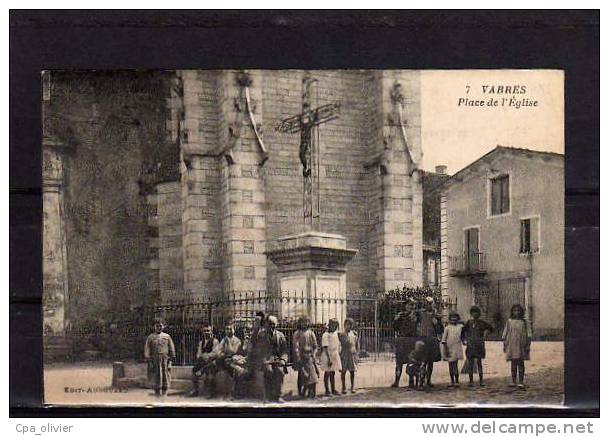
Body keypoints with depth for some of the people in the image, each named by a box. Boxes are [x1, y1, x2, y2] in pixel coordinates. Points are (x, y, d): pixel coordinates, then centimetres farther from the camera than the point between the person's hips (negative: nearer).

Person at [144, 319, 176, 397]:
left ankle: (164, 392, 6)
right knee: (156, 376, -1)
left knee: (166, 375, -2)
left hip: (165, 359, 1)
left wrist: (172, 356, 3)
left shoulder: (167, 336, 11)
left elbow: (171, 347, 11)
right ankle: (157, 392, 6)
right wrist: (148, 358, -3)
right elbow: (147, 348, 6)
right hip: (155, 359, -1)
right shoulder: (151, 337, 8)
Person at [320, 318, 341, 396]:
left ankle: (333, 390, 21)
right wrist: (329, 359, -21)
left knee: (332, 374, 14)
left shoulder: (335, 333, 9)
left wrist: (339, 354, 14)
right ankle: (327, 391, 7)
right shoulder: (326, 335, -14)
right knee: (327, 374, 1)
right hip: (328, 357, -7)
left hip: (335, 357, 7)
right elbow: (325, 348, -17)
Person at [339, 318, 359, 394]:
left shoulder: (354, 334, 7)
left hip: (352, 355, 2)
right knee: (343, 371, 1)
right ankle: (344, 388, 8)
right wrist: (339, 355, -7)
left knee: (352, 372, 6)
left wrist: (357, 354, 5)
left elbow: (357, 345, 12)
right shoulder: (341, 335, -1)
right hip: (344, 355, -2)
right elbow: (338, 345, 0)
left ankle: (353, 387, 12)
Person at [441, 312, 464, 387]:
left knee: (455, 365, -8)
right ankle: (452, 381, 16)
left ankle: (457, 381, -3)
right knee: (450, 366, 7)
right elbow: (444, 340, 0)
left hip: (457, 348, -1)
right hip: (449, 348, 1)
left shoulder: (461, 327, 5)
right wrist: (445, 349, -6)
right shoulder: (447, 328, 3)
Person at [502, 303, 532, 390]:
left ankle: (521, 382, -1)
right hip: (511, 345, 1)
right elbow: (505, 334, 11)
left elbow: (528, 335, 2)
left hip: (521, 345, -1)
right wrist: (504, 344, 7)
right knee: (513, 363, 6)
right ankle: (513, 381, 11)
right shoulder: (509, 321, 7)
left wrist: (528, 345, -5)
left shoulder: (525, 322, 4)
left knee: (521, 363, -2)